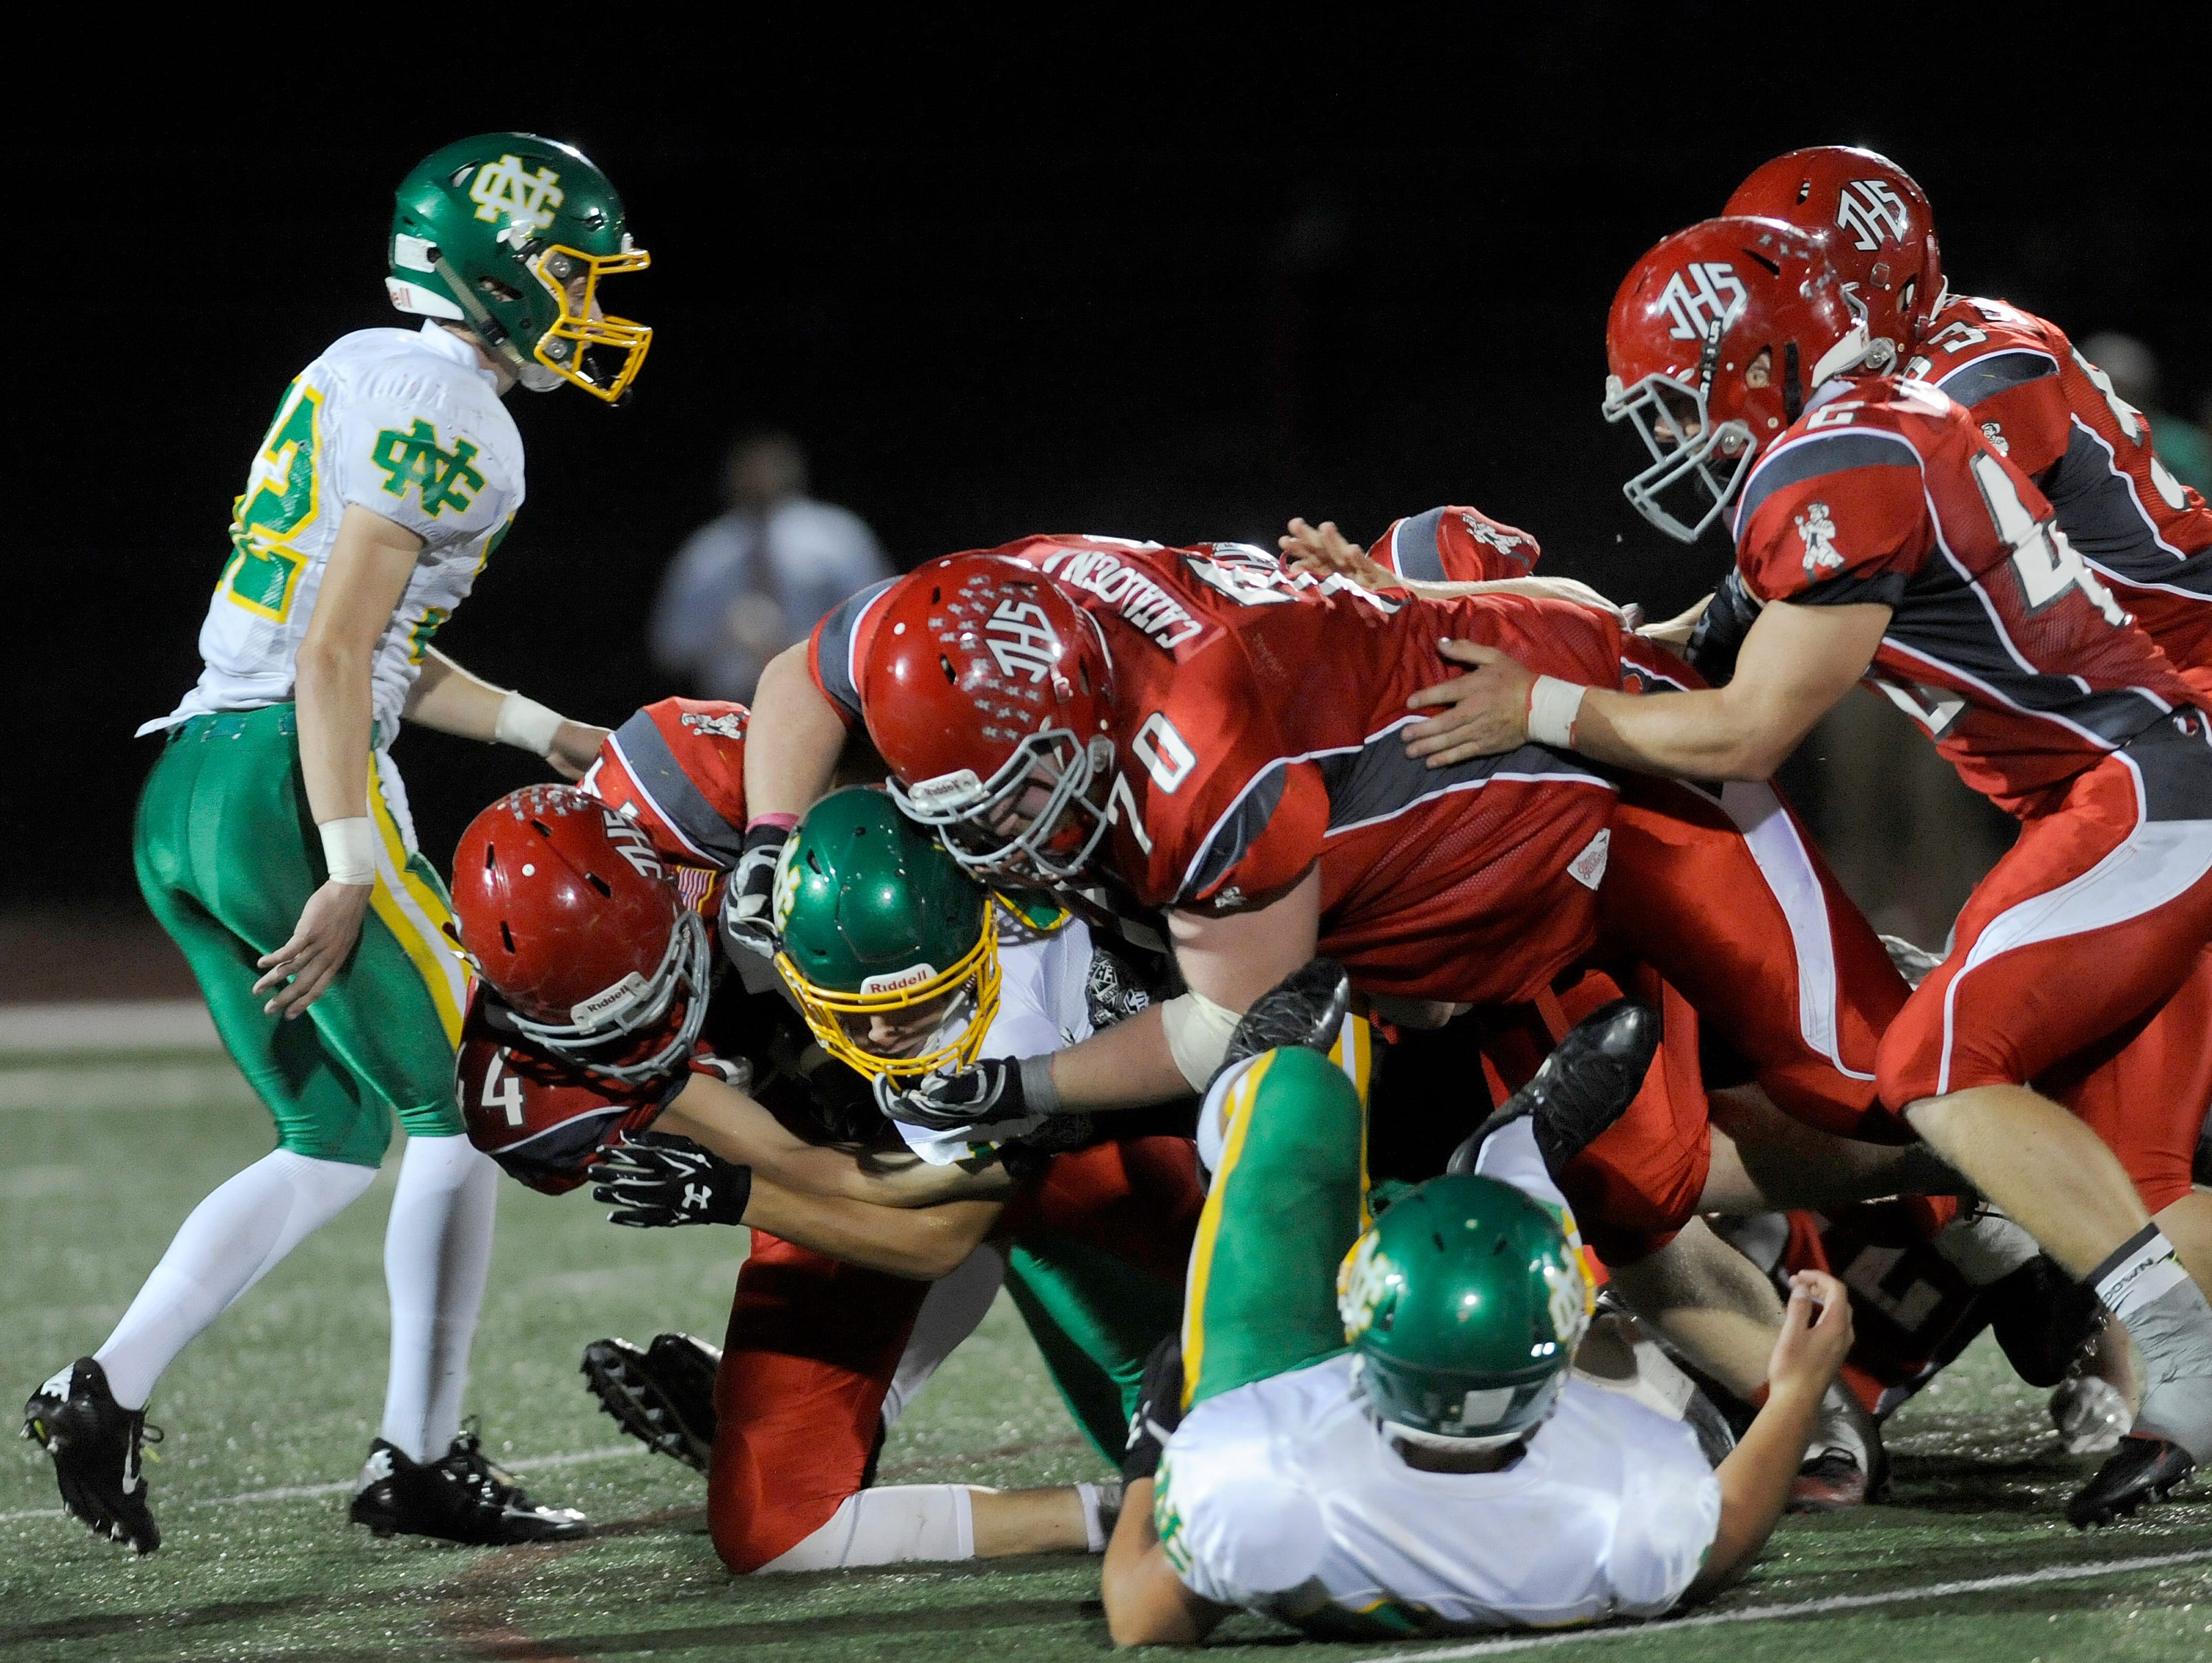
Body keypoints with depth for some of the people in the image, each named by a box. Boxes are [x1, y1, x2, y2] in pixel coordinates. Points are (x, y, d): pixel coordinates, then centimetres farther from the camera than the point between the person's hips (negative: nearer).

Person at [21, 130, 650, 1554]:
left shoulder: (358, 374, 20)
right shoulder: (446, 411, -10)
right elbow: (338, 655, -17)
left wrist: (546, 733, 30)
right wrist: (351, 870, -19)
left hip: (187, 794, 9)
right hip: (290, 787, -9)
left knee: (339, 1143, 15)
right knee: (466, 1109, 3)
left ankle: (114, 1388, 3)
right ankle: (422, 1461, 4)